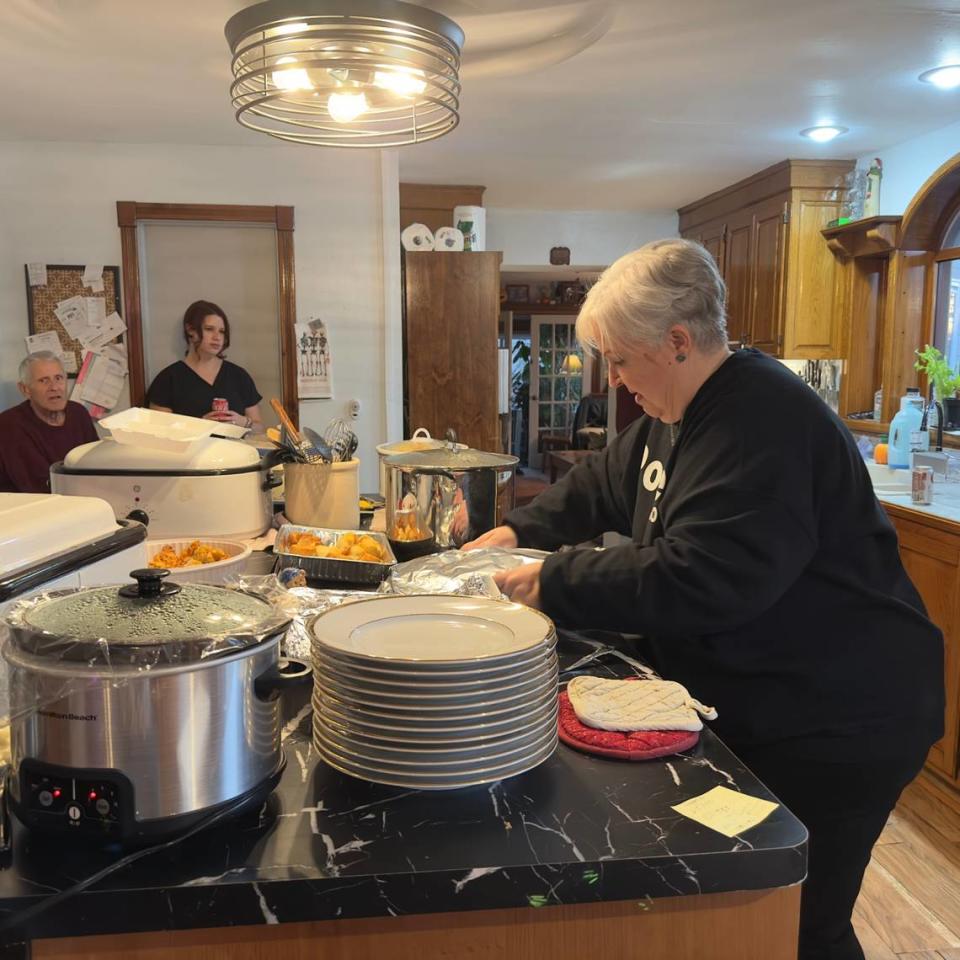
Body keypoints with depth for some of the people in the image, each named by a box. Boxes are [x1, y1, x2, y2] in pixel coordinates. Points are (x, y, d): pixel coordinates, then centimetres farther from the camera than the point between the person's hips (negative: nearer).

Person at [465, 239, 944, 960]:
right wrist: (519, 530, 6)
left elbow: (696, 581, -33)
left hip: (831, 728, -9)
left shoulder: (765, 422, -27)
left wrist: (554, 583, -25)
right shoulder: (679, 414, 6)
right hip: (748, 706, 10)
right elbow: (603, 487, 18)